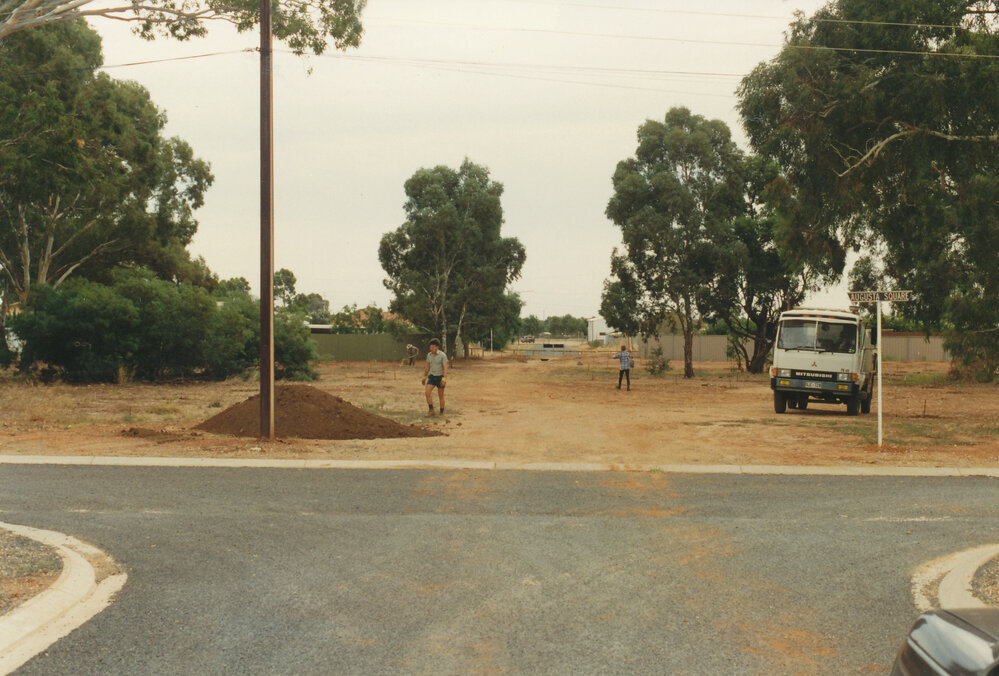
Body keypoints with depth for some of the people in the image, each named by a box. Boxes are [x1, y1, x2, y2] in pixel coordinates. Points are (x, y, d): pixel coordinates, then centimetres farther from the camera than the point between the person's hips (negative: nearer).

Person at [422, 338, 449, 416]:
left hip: (440, 377, -4)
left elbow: (445, 368, -21)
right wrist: (424, 377, 17)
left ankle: (442, 413, 18)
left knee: (441, 396, 4)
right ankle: (431, 411, -5)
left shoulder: (443, 355, -15)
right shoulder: (429, 355, 2)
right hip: (432, 377, 4)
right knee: (427, 392, -13)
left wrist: (444, 378, -32)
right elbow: (427, 367, 13)